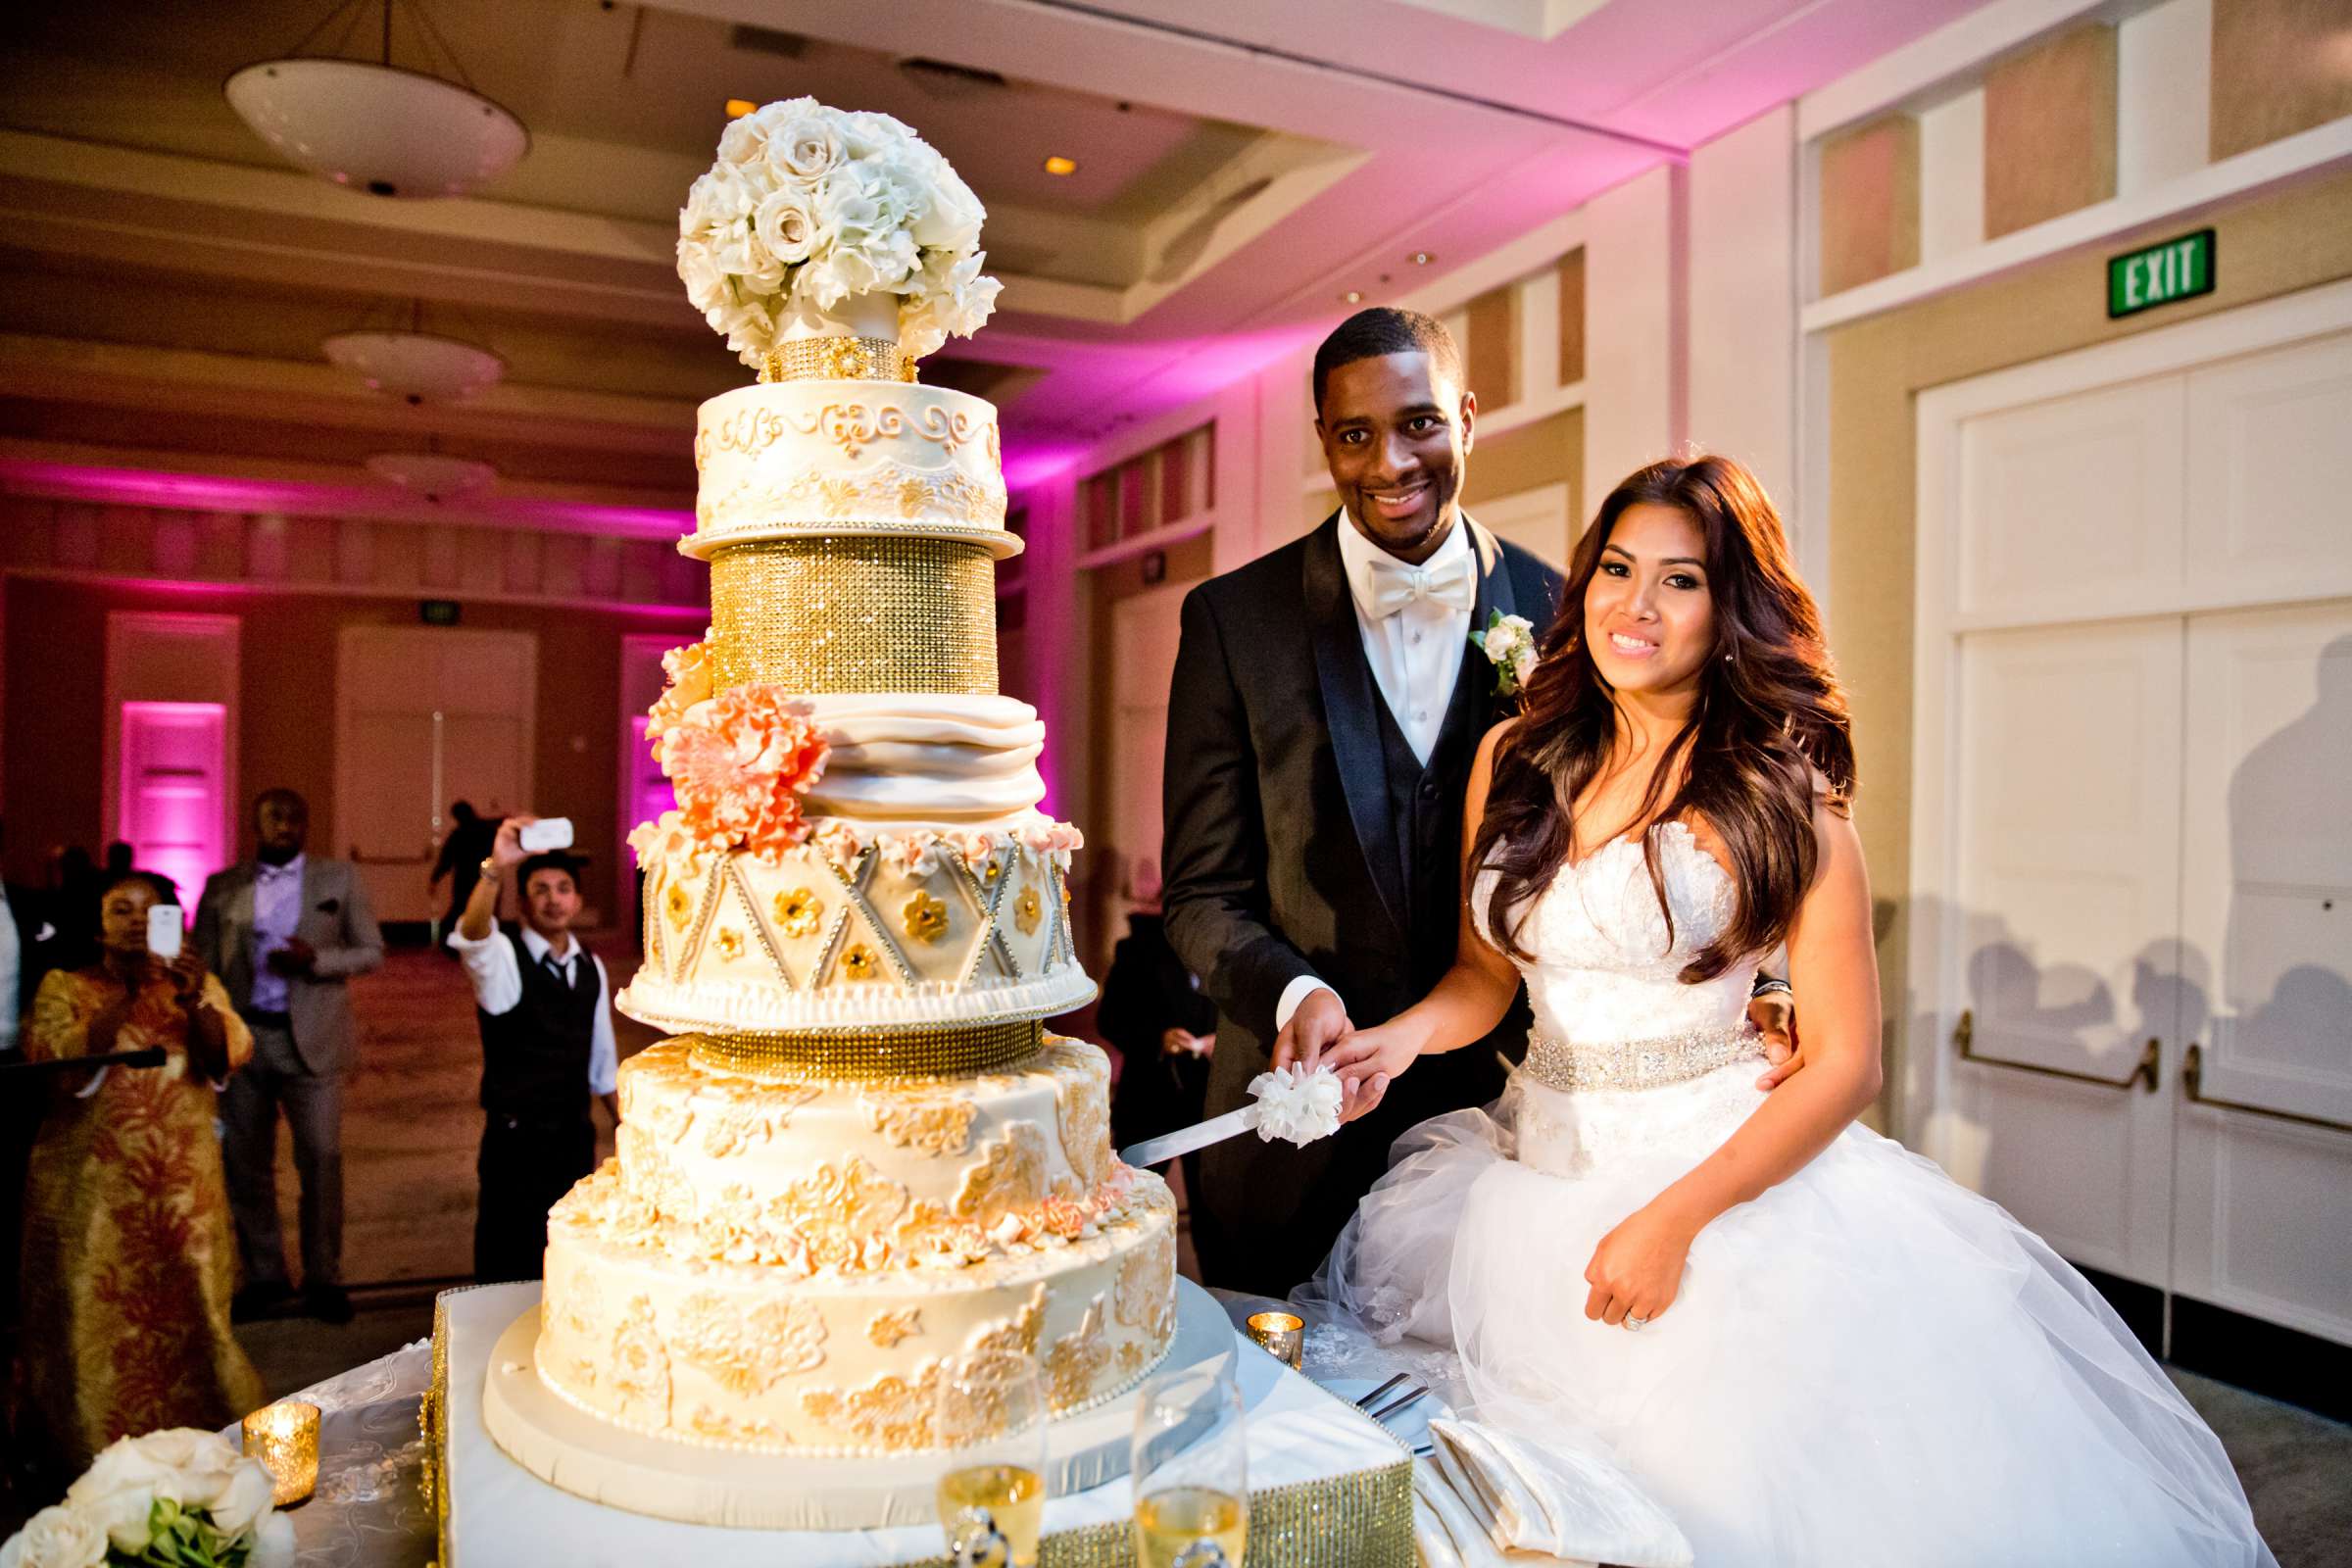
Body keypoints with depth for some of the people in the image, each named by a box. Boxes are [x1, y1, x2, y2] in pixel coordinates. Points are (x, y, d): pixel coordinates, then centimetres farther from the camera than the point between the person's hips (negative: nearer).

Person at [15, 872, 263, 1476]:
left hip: (182, 1184, 1)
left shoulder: (196, 984, 8)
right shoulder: (65, 987, 3)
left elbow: (228, 1060, -7)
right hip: (92, 1183, -1)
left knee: (186, 1309, 3)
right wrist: (124, 998, -20)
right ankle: (94, 1451, 18)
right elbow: (57, 1068, -13)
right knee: (96, 1313, 0)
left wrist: (196, 1001, -22)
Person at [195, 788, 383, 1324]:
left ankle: (323, 1278, 12)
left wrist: (316, 960, -15)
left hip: (310, 1039, -2)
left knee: (321, 1160, 0)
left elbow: (372, 951, 2)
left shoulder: (340, 879, 4)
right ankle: (263, 1274, 25)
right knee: (245, 1163, 10)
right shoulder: (221, 887, 7)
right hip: (241, 1038, 2)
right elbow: (203, 968, 6)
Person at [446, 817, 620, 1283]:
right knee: (508, 1267, 3)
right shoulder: (503, 956, -9)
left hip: (576, 1136, 5)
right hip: (515, 1139, -5)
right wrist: (496, 869, -52)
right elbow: (471, 935, -36)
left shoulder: (590, 966, 6)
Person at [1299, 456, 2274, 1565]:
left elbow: (1844, 1066, -11)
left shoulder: (1781, 798, -10)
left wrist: (1674, 1220, -20)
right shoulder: (1513, 761, 3)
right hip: (1537, 1170, 4)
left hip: (1731, 1174, -4)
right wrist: (1403, 1037, -10)